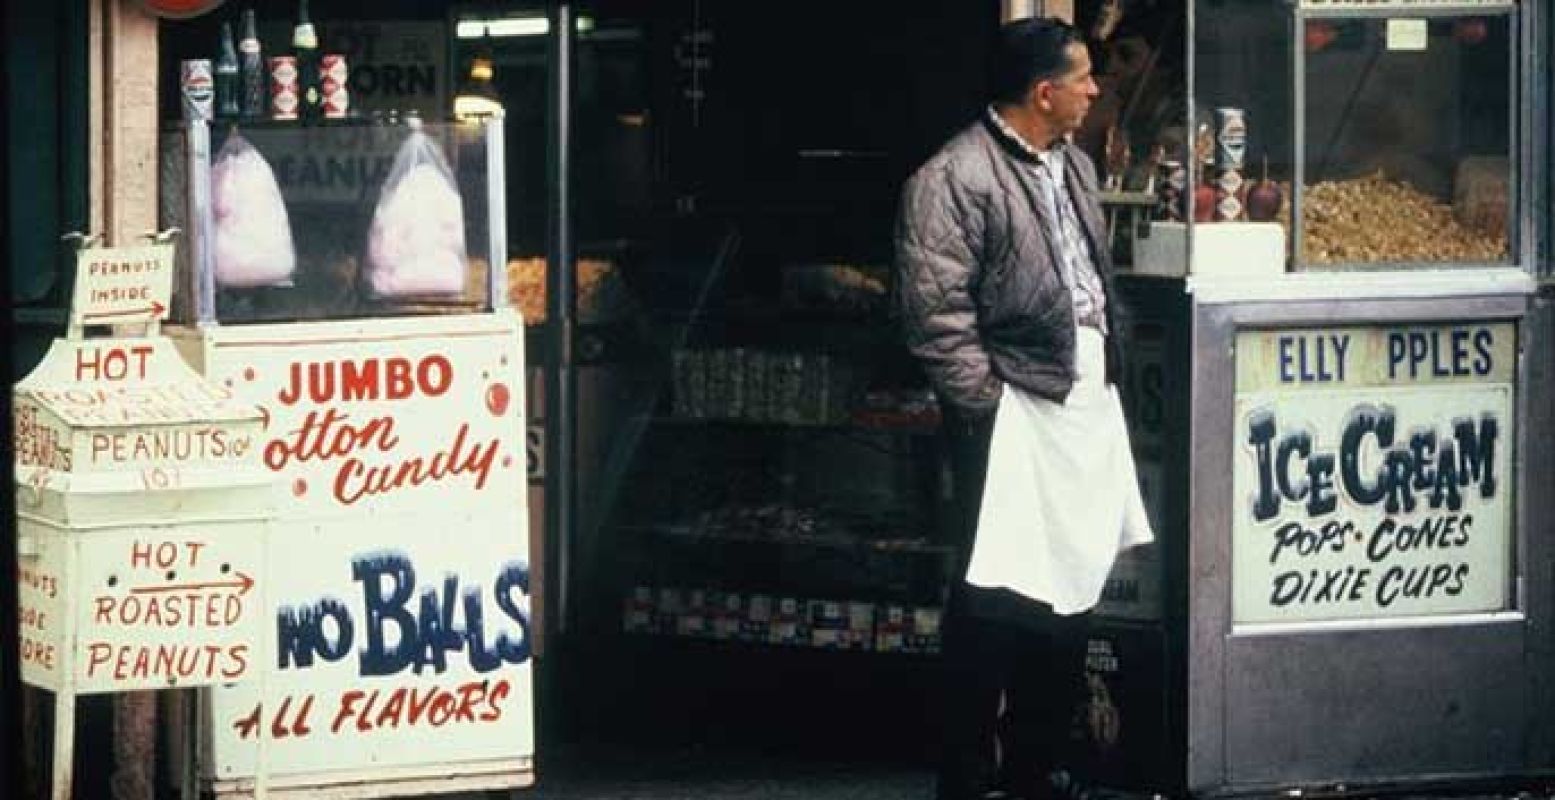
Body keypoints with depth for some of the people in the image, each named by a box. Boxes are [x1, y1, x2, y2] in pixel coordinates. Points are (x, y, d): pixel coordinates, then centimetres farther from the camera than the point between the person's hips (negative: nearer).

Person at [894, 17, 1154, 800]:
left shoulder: (1074, 165, 15)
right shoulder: (954, 178, -12)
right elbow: (935, 313, -15)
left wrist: (1112, 365, 14)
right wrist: (990, 404, -14)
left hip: (1087, 404, 8)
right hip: (1014, 411, -8)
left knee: (1069, 590, 11)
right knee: (997, 596, -6)